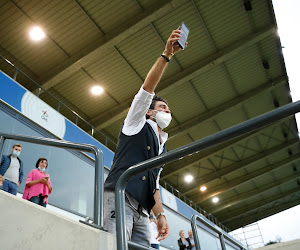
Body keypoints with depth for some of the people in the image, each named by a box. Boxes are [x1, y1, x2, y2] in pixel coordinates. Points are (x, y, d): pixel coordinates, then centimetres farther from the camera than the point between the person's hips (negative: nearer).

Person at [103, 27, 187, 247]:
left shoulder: (162, 148, 31)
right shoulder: (137, 122, 15)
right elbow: (147, 88, 1)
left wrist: (160, 214, 13)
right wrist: (167, 54, -6)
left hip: (142, 211, 7)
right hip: (119, 197, -7)